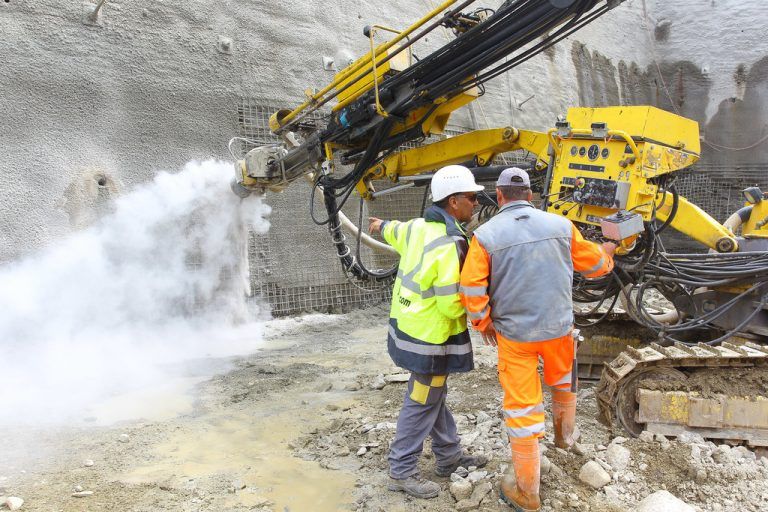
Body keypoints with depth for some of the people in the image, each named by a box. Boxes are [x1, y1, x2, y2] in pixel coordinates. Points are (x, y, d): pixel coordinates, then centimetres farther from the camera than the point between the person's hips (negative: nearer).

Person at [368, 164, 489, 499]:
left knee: (434, 396, 20)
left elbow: (394, 232, 26)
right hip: (430, 337, -10)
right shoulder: (449, 245, -27)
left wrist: (381, 226, 49)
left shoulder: (418, 227, 1)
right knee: (422, 404, 4)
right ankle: (402, 471, 18)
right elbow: (453, 305, -27)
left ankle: (449, 457, 35)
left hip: (411, 325, 10)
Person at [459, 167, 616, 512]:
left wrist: (484, 323, 4)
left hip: (514, 334, -2)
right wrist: (607, 252, 32)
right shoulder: (560, 225, -4)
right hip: (559, 328, 3)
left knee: (522, 408, 7)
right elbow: (593, 264, 9)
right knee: (564, 380, 32)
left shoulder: (486, 234, -12)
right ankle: (565, 435, 56)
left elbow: (472, 288, -13)